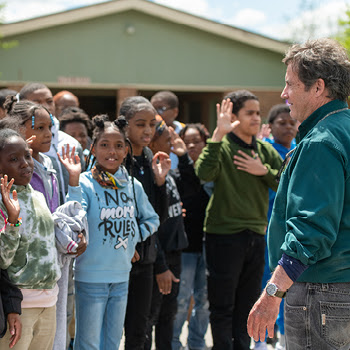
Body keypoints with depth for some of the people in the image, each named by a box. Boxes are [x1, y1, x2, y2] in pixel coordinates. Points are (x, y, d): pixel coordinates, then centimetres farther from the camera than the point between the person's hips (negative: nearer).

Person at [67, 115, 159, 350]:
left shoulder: (133, 186, 4)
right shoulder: (85, 183, -11)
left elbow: (152, 219, 19)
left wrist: (134, 237, 2)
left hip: (122, 277, 5)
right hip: (91, 277, -5)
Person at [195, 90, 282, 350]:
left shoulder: (265, 150, 9)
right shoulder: (221, 146, -9)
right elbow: (204, 173, -28)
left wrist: (264, 171, -9)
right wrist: (219, 134, -33)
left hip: (256, 234, 6)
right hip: (224, 235, -6)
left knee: (247, 303, 16)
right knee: (223, 305, 3)